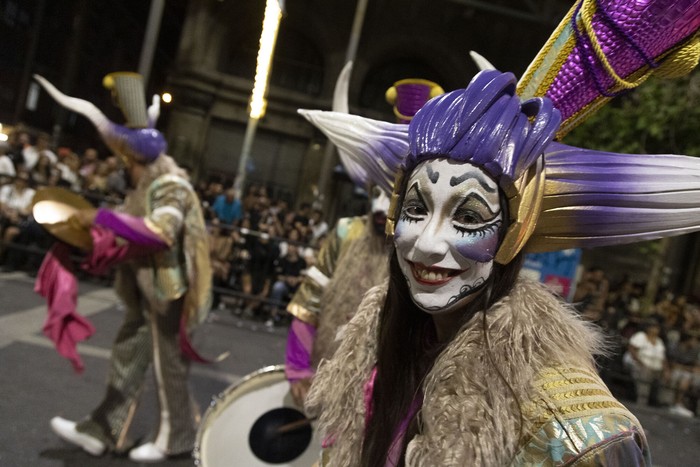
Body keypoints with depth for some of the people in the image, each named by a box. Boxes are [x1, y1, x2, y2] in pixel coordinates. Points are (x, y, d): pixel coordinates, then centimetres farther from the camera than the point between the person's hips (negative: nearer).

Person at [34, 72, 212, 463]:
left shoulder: (170, 185, -18)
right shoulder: (144, 185, 13)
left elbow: (161, 231, -35)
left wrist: (103, 218, -31)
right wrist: (102, 238, 5)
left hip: (168, 291, -9)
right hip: (146, 291, 9)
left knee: (169, 364, 4)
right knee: (127, 358, 14)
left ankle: (175, 438, 20)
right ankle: (103, 431, 24)